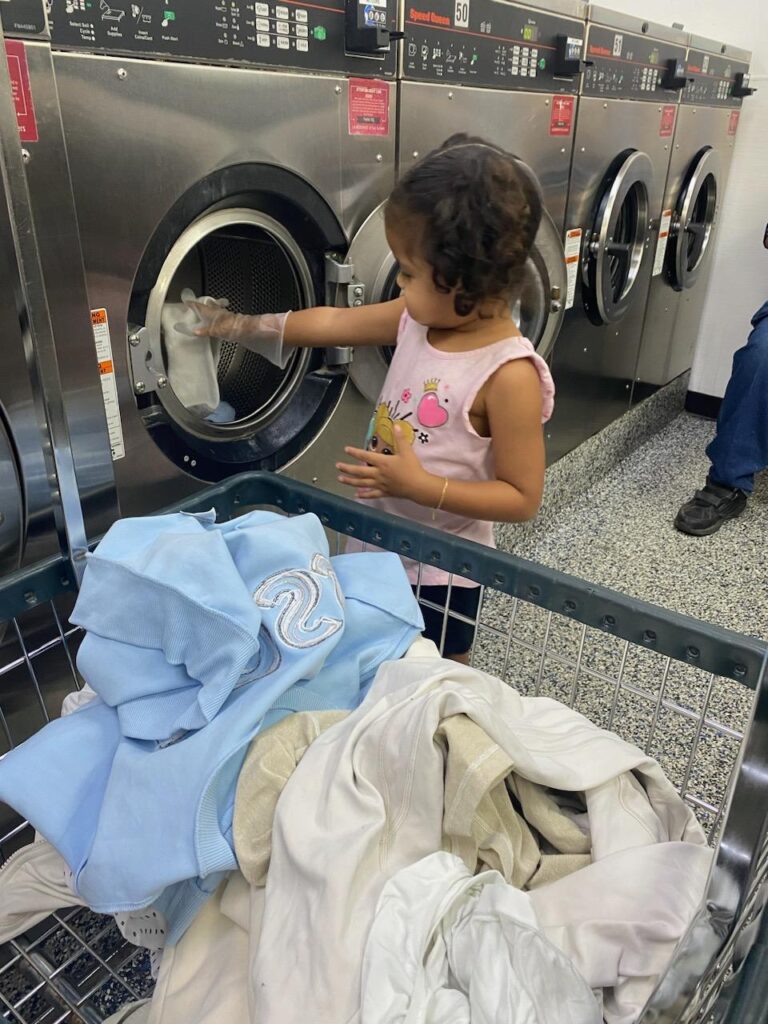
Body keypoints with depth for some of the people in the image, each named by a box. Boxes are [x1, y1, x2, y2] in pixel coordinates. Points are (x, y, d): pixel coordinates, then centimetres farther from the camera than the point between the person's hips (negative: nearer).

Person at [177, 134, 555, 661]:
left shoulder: (508, 376, -28)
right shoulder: (418, 320, -7)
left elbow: (522, 497, -24)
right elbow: (334, 322, 5)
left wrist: (420, 485, -32)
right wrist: (238, 326, 9)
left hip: (441, 566, -7)